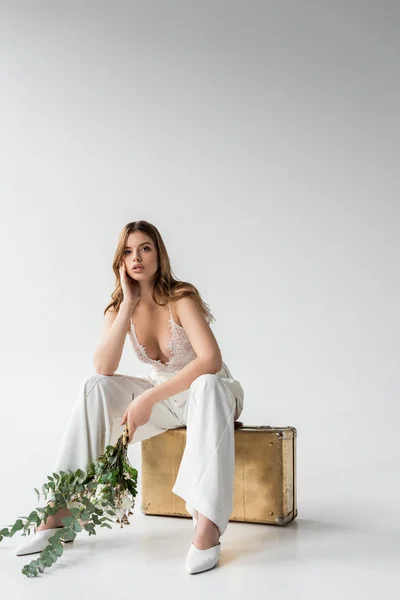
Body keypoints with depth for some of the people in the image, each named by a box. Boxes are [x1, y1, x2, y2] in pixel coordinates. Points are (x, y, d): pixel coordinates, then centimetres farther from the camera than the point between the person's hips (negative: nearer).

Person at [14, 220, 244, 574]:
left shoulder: (181, 298, -20)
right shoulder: (118, 308, -5)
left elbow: (211, 361, -33)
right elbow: (104, 368, -20)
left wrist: (148, 398, -36)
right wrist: (128, 304, -24)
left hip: (210, 393, -4)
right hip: (163, 396, 5)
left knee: (207, 385, -40)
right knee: (94, 387, -18)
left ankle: (207, 525, -45)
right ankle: (62, 508, -16)